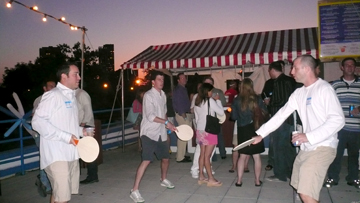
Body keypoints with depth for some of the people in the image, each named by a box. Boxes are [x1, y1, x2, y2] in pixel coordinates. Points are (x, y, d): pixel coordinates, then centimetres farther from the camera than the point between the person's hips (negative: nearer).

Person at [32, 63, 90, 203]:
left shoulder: (71, 96, 14)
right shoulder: (53, 95, -12)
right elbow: (38, 121, -20)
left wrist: (80, 130, 8)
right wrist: (65, 136, -22)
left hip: (71, 154, 8)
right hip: (56, 155, -8)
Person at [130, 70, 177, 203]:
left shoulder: (163, 94, 10)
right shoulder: (148, 95, -13)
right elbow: (150, 116, -21)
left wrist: (167, 125, 11)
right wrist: (166, 122, -22)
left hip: (161, 133, 8)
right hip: (149, 133, -7)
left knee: (165, 158, 17)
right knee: (146, 160, -16)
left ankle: (163, 180, 43)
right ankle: (135, 190, -10)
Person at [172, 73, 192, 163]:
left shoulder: (184, 89, 17)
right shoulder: (178, 90, -12)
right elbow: (177, 103, -19)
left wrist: (188, 114, 13)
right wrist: (182, 114, -20)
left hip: (186, 114, 10)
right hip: (182, 115, -10)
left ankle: (181, 154, 27)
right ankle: (180, 157, -3)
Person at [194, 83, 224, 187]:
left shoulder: (197, 103, 9)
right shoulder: (210, 101, -11)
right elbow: (221, 112, -6)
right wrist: (218, 100, 3)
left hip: (200, 130, 7)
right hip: (209, 130, -7)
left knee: (202, 154, 12)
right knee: (207, 156, -4)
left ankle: (201, 177, 18)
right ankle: (211, 179, 5)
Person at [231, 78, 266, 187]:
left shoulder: (237, 100, -6)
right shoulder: (257, 99, -6)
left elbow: (233, 117, -2)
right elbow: (265, 113, 0)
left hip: (243, 131, 0)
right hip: (255, 129, 0)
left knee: (242, 156, 12)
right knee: (256, 156, 10)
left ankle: (239, 180, 13)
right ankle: (257, 180, 17)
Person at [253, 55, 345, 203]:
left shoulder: (324, 89, -12)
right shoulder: (299, 93, 11)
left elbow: (338, 120, -18)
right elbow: (281, 115, 12)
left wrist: (309, 136, -23)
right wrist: (260, 134, 10)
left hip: (322, 147, -8)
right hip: (306, 148, 8)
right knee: (300, 188, 17)